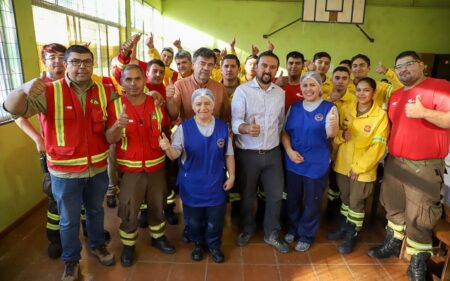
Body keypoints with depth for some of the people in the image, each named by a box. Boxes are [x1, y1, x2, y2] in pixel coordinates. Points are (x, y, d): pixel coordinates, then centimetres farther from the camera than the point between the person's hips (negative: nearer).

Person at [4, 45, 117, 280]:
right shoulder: (50, 92, -13)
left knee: (96, 211, 24)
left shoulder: (104, 91, -3)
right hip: (65, 171, -3)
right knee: (69, 220, 16)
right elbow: (13, 108, -23)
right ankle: (71, 260, 39)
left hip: (98, 168, 3)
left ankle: (98, 245, 49)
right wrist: (24, 90, -45)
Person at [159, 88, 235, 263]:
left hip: (216, 184, 1)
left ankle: (214, 245, 41)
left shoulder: (223, 127, -3)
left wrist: (231, 176, 2)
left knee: (215, 220, 14)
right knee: (194, 220, 18)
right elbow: (175, 154, -14)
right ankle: (198, 244, 44)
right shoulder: (184, 128, -9)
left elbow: (229, 155, 4)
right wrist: (168, 148, -35)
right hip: (192, 184, 0)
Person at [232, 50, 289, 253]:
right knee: (247, 196, 13)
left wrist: (276, 139, 13)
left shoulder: (280, 92, 6)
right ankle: (247, 229, 39)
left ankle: (272, 234, 34)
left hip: (273, 153, 4)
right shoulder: (242, 90, -9)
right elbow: (235, 121, -18)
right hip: (247, 154, -3)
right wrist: (247, 128, -37)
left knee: (275, 195, 12)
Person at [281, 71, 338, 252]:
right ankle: (293, 229, 41)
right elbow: (285, 132, 4)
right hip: (293, 162, 3)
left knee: (312, 201, 12)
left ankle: (306, 236, 32)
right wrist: (289, 151, -11)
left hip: (316, 164, -3)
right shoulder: (294, 107, 3)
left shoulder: (329, 108, -7)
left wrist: (332, 126, -39)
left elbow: (331, 134, -16)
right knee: (292, 198, 18)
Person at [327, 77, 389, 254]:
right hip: (342, 164, 4)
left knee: (356, 203, 8)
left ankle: (351, 236, 27)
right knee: (345, 199, 19)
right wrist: (341, 135, -16)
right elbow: (334, 134, 8)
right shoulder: (345, 109, 1)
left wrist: (359, 167, -15)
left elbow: (378, 146, -14)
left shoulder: (380, 115, -12)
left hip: (363, 169, -4)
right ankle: (343, 228, 38)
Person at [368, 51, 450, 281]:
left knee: (418, 216, 1)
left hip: (425, 166, -7)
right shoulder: (395, 96, 13)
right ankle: (393, 244, 37)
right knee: (393, 207, 18)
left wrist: (424, 113, -28)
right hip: (394, 162, 7)